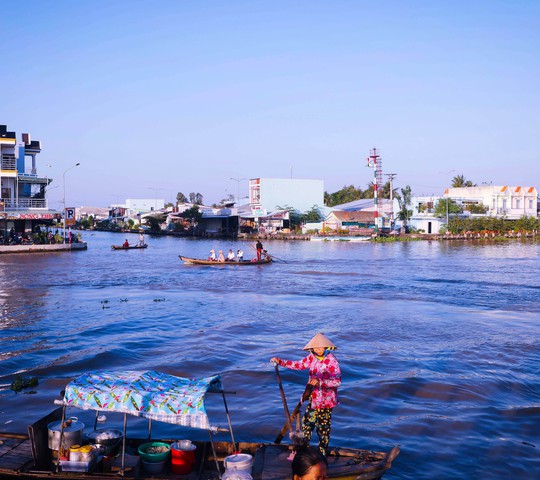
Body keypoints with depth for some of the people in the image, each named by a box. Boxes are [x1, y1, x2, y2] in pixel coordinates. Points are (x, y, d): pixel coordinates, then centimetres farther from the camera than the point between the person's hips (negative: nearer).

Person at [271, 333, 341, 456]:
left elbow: (337, 381, -25)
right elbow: (298, 365, 13)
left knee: (323, 427, 4)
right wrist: (280, 362, 5)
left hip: (326, 400, -7)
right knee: (307, 422, 14)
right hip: (313, 398, 7)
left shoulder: (331, 360, -19)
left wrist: (319, 382, -35)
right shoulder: (312, 357, 2)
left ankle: (322, 453, 19)